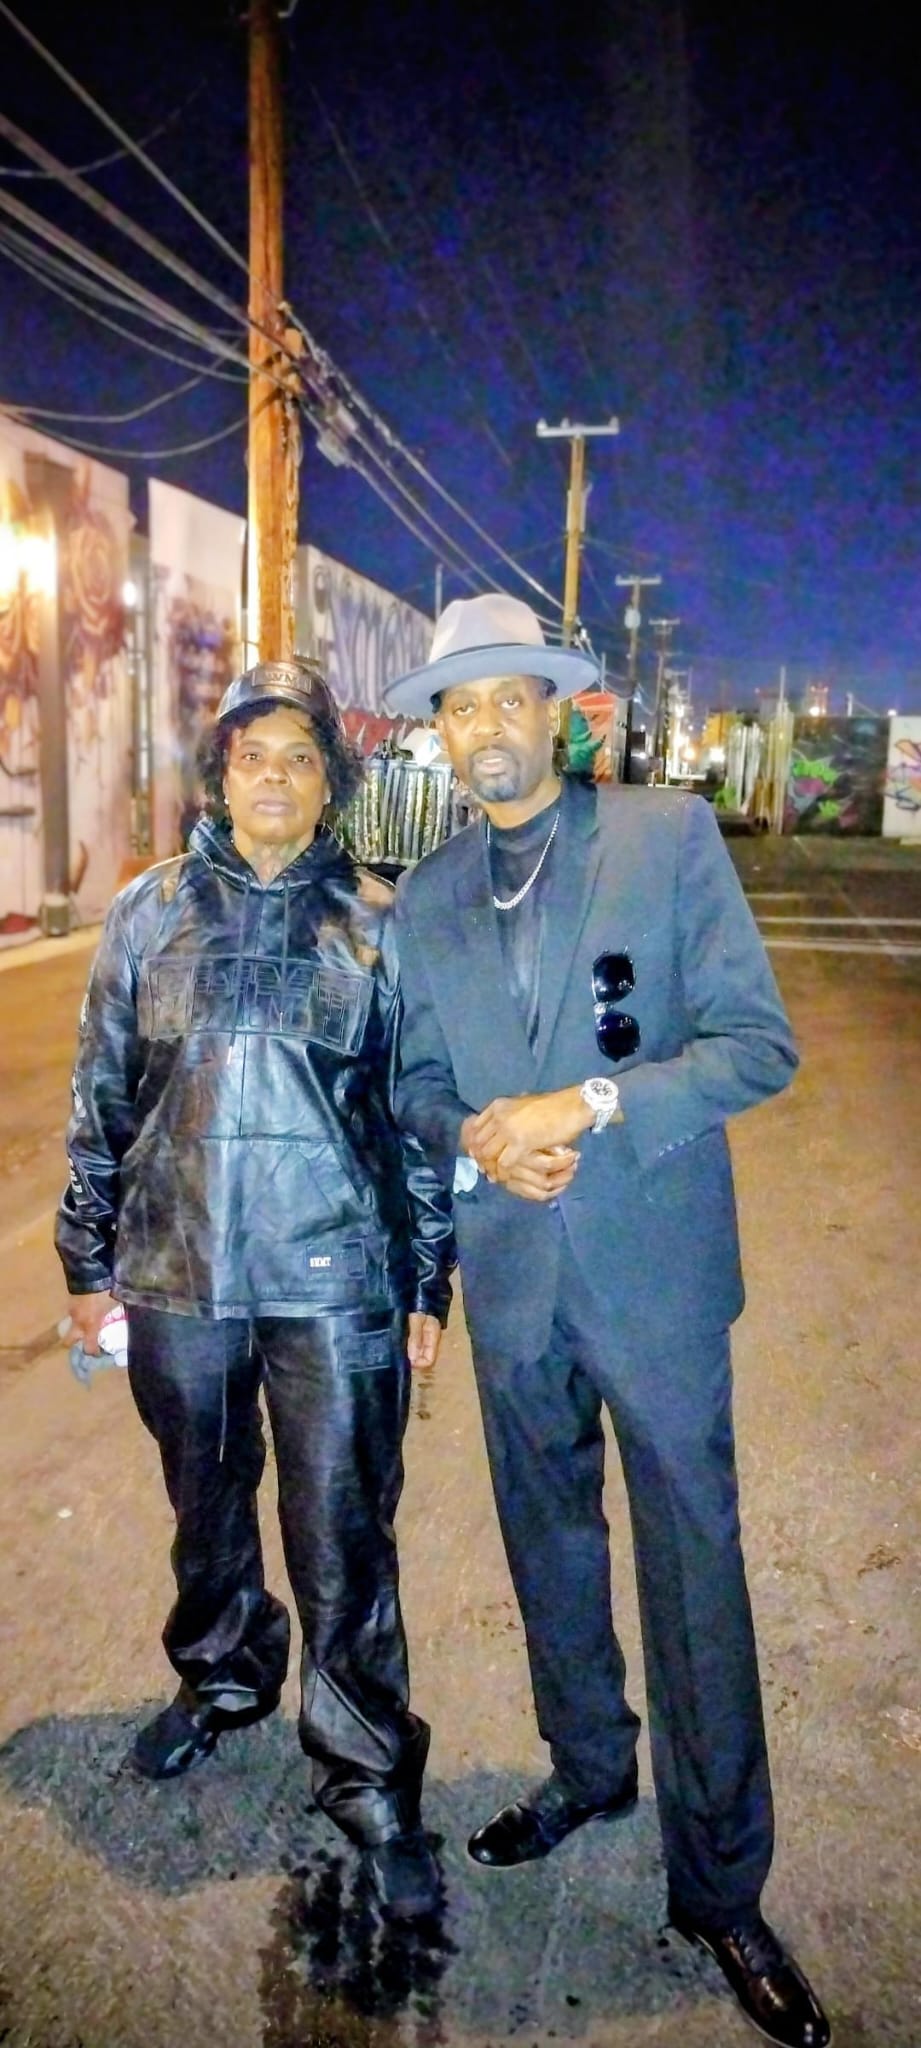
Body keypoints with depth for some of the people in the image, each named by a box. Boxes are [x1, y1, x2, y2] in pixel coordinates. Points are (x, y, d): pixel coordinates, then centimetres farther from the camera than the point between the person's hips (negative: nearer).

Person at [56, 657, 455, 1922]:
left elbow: (421, 1109, 2)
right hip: (179, 1272, 3)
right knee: (206, 1508, 21)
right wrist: (90, 1260, 9)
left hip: (336, 1280, -2)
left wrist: (427, 1284, 1)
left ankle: (369, 1778, 23)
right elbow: (102, 1096, 8)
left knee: (344, 1536, 4)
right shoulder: (151, 911, 4)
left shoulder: (377, 922, 0)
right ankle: (223, 1681, 47)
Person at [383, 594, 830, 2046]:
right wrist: (477, 1140, -9)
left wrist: (593, 1107, -21)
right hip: (512, 1275, 4)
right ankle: (589, 1768, 46)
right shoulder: (426, 897, 6)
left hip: (654, 1271, -4)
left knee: (694, 1570, 5)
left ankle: (720, 1885, 26)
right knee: (550, 1547, 21)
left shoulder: (671, 834, -6)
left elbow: (758, 1042, -10)